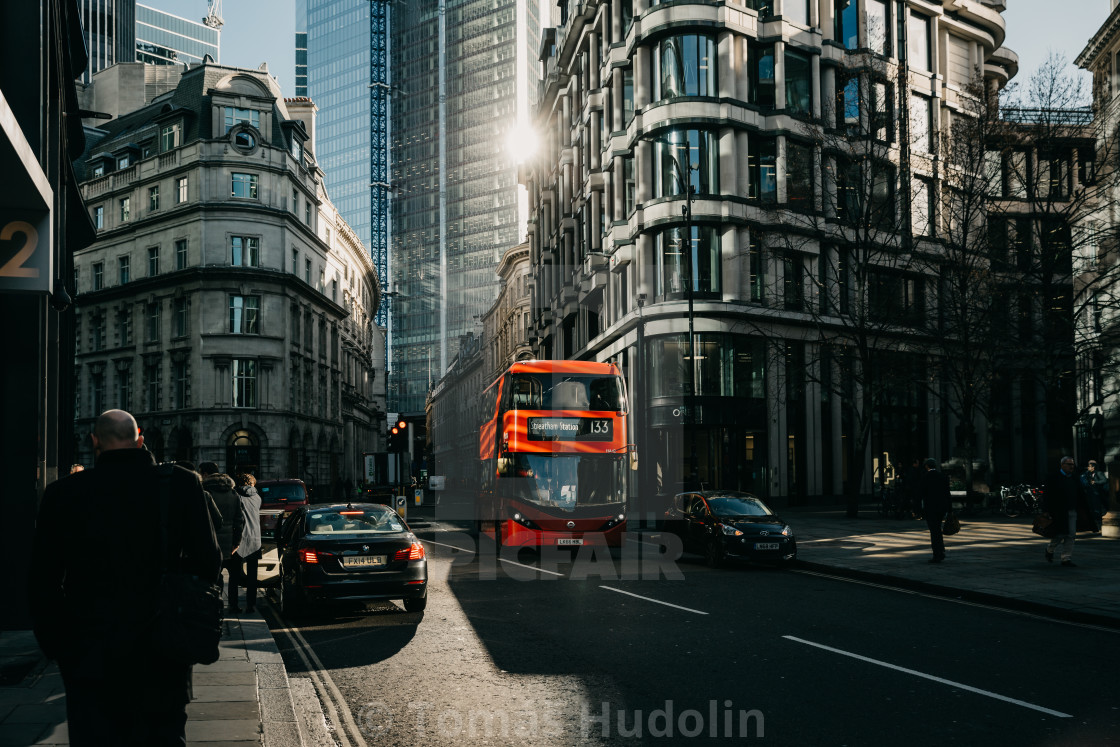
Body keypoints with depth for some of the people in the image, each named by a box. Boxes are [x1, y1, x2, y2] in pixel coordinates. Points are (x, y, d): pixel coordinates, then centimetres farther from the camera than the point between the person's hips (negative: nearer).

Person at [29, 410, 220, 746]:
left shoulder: (61, 494, -6)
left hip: (90, 657, 0)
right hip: (163, 655, 0)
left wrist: (53, 644, 10)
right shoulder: (181, 484, -8)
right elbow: (208, 564, -8)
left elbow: (43, 583, -2)